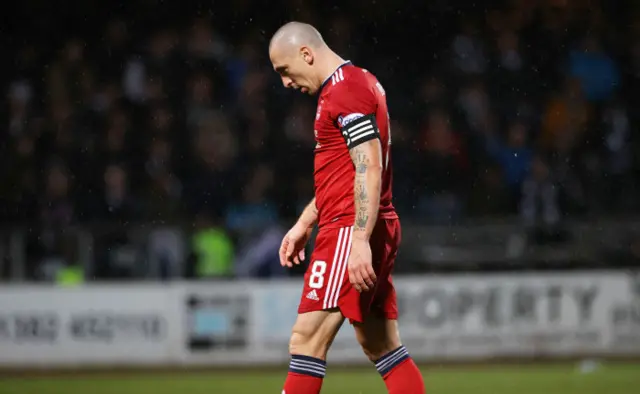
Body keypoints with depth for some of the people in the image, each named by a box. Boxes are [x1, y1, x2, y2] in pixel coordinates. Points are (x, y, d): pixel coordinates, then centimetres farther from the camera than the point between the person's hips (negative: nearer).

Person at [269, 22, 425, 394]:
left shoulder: (345, 91, -12)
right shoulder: (361, 82, 20)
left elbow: (369, 170, -21)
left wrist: (360, 241, -26)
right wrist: (304, 225, 28)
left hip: (350, 231, -11)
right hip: (373, 231, 11)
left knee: (307, 338, -11)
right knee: (382, 345, 10)